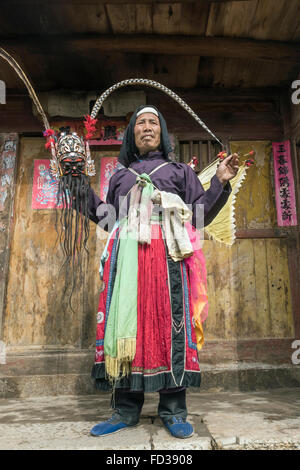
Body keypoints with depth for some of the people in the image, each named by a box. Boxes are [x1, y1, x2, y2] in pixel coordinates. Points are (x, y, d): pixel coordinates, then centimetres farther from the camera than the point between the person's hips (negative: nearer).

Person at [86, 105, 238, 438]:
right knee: (125, 318, -5)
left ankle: (173, 411, 1)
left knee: (169, 319, -9)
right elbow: (107, 218, 22)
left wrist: (220, 182, 2)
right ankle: (125, 411, 5)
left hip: (166, 252, -2)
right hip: (126, 253, 2)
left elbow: (201, 212, 13)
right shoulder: (120, 175, 28)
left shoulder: (179, 170, 22)